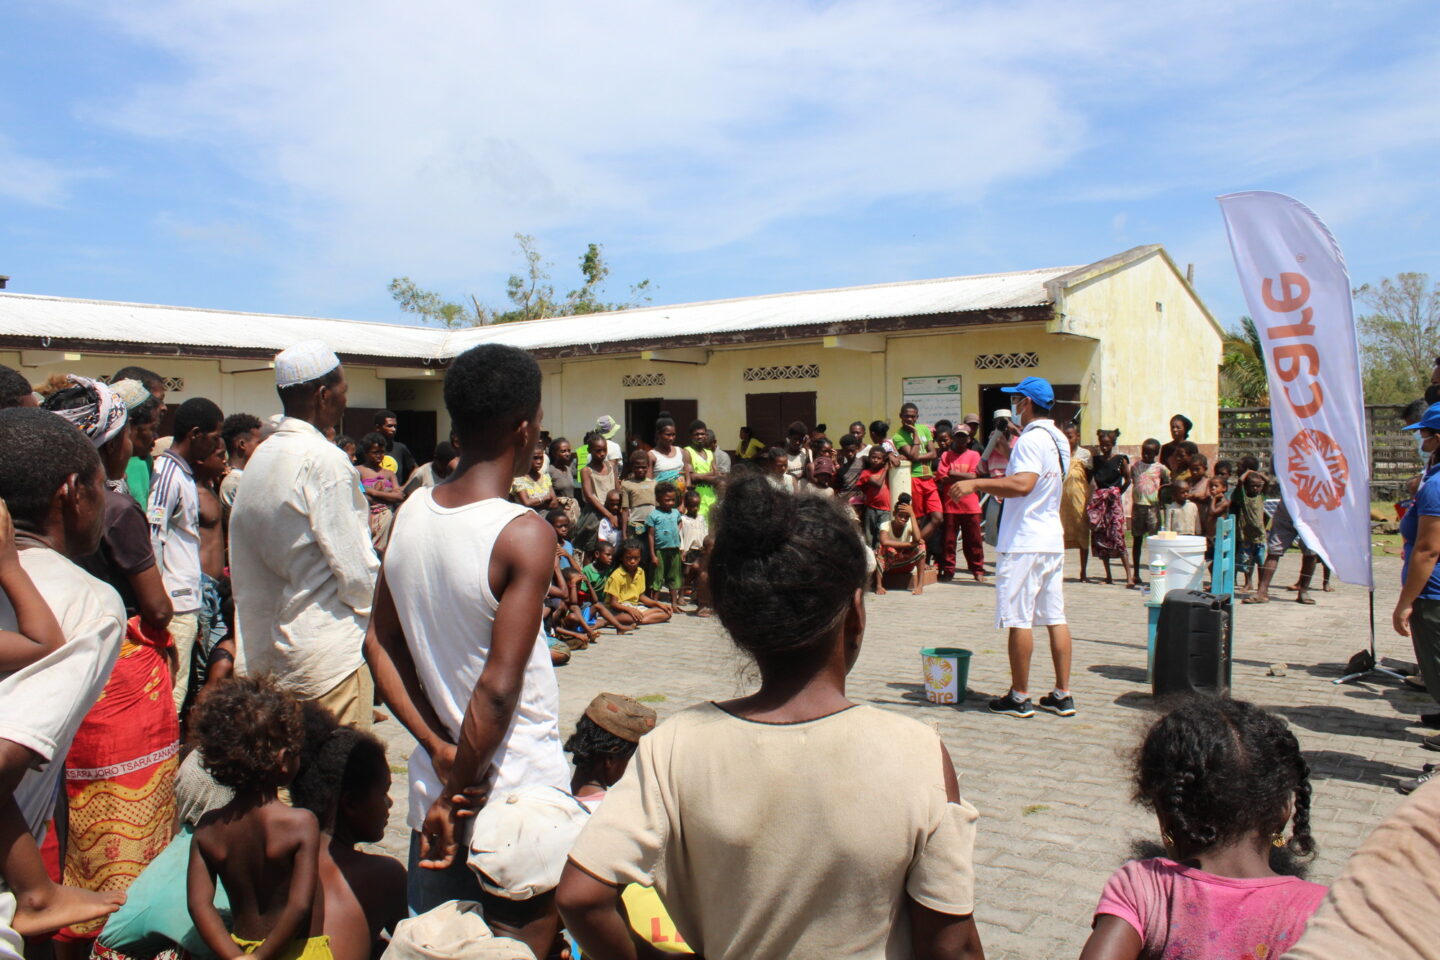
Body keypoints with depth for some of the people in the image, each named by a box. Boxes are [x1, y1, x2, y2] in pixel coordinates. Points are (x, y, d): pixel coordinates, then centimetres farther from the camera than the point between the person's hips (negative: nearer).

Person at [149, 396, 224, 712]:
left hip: (187, 602, 9)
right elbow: (151, 541, -18)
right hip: (175, 606, -9)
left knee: (177, 692, 12)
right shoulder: (168, 473, -12)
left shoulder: (184, 473, 16)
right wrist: (160, 609, -18)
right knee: (171, 696, -5)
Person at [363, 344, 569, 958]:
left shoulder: (412, 513, 0)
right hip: (522, 793, -6)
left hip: (431, 782, 6)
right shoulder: (526, 535, -20)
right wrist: (456, 794, -12)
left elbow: (380, 645, 4)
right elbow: (498, 689, -22)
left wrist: (439, 747, -1)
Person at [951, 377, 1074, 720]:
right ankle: (1062, 695, 13)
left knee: (1019, 620, -2)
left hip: (1024, 542, -9)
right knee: (1055, 617, 10)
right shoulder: (1057, 439, 16)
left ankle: (1019, 697, 4)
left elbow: (1023, 484, -29)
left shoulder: (1031, 439, -15)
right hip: (1052, 540, 9)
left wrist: (978, 484, -25)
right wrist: (994, 486, 28)